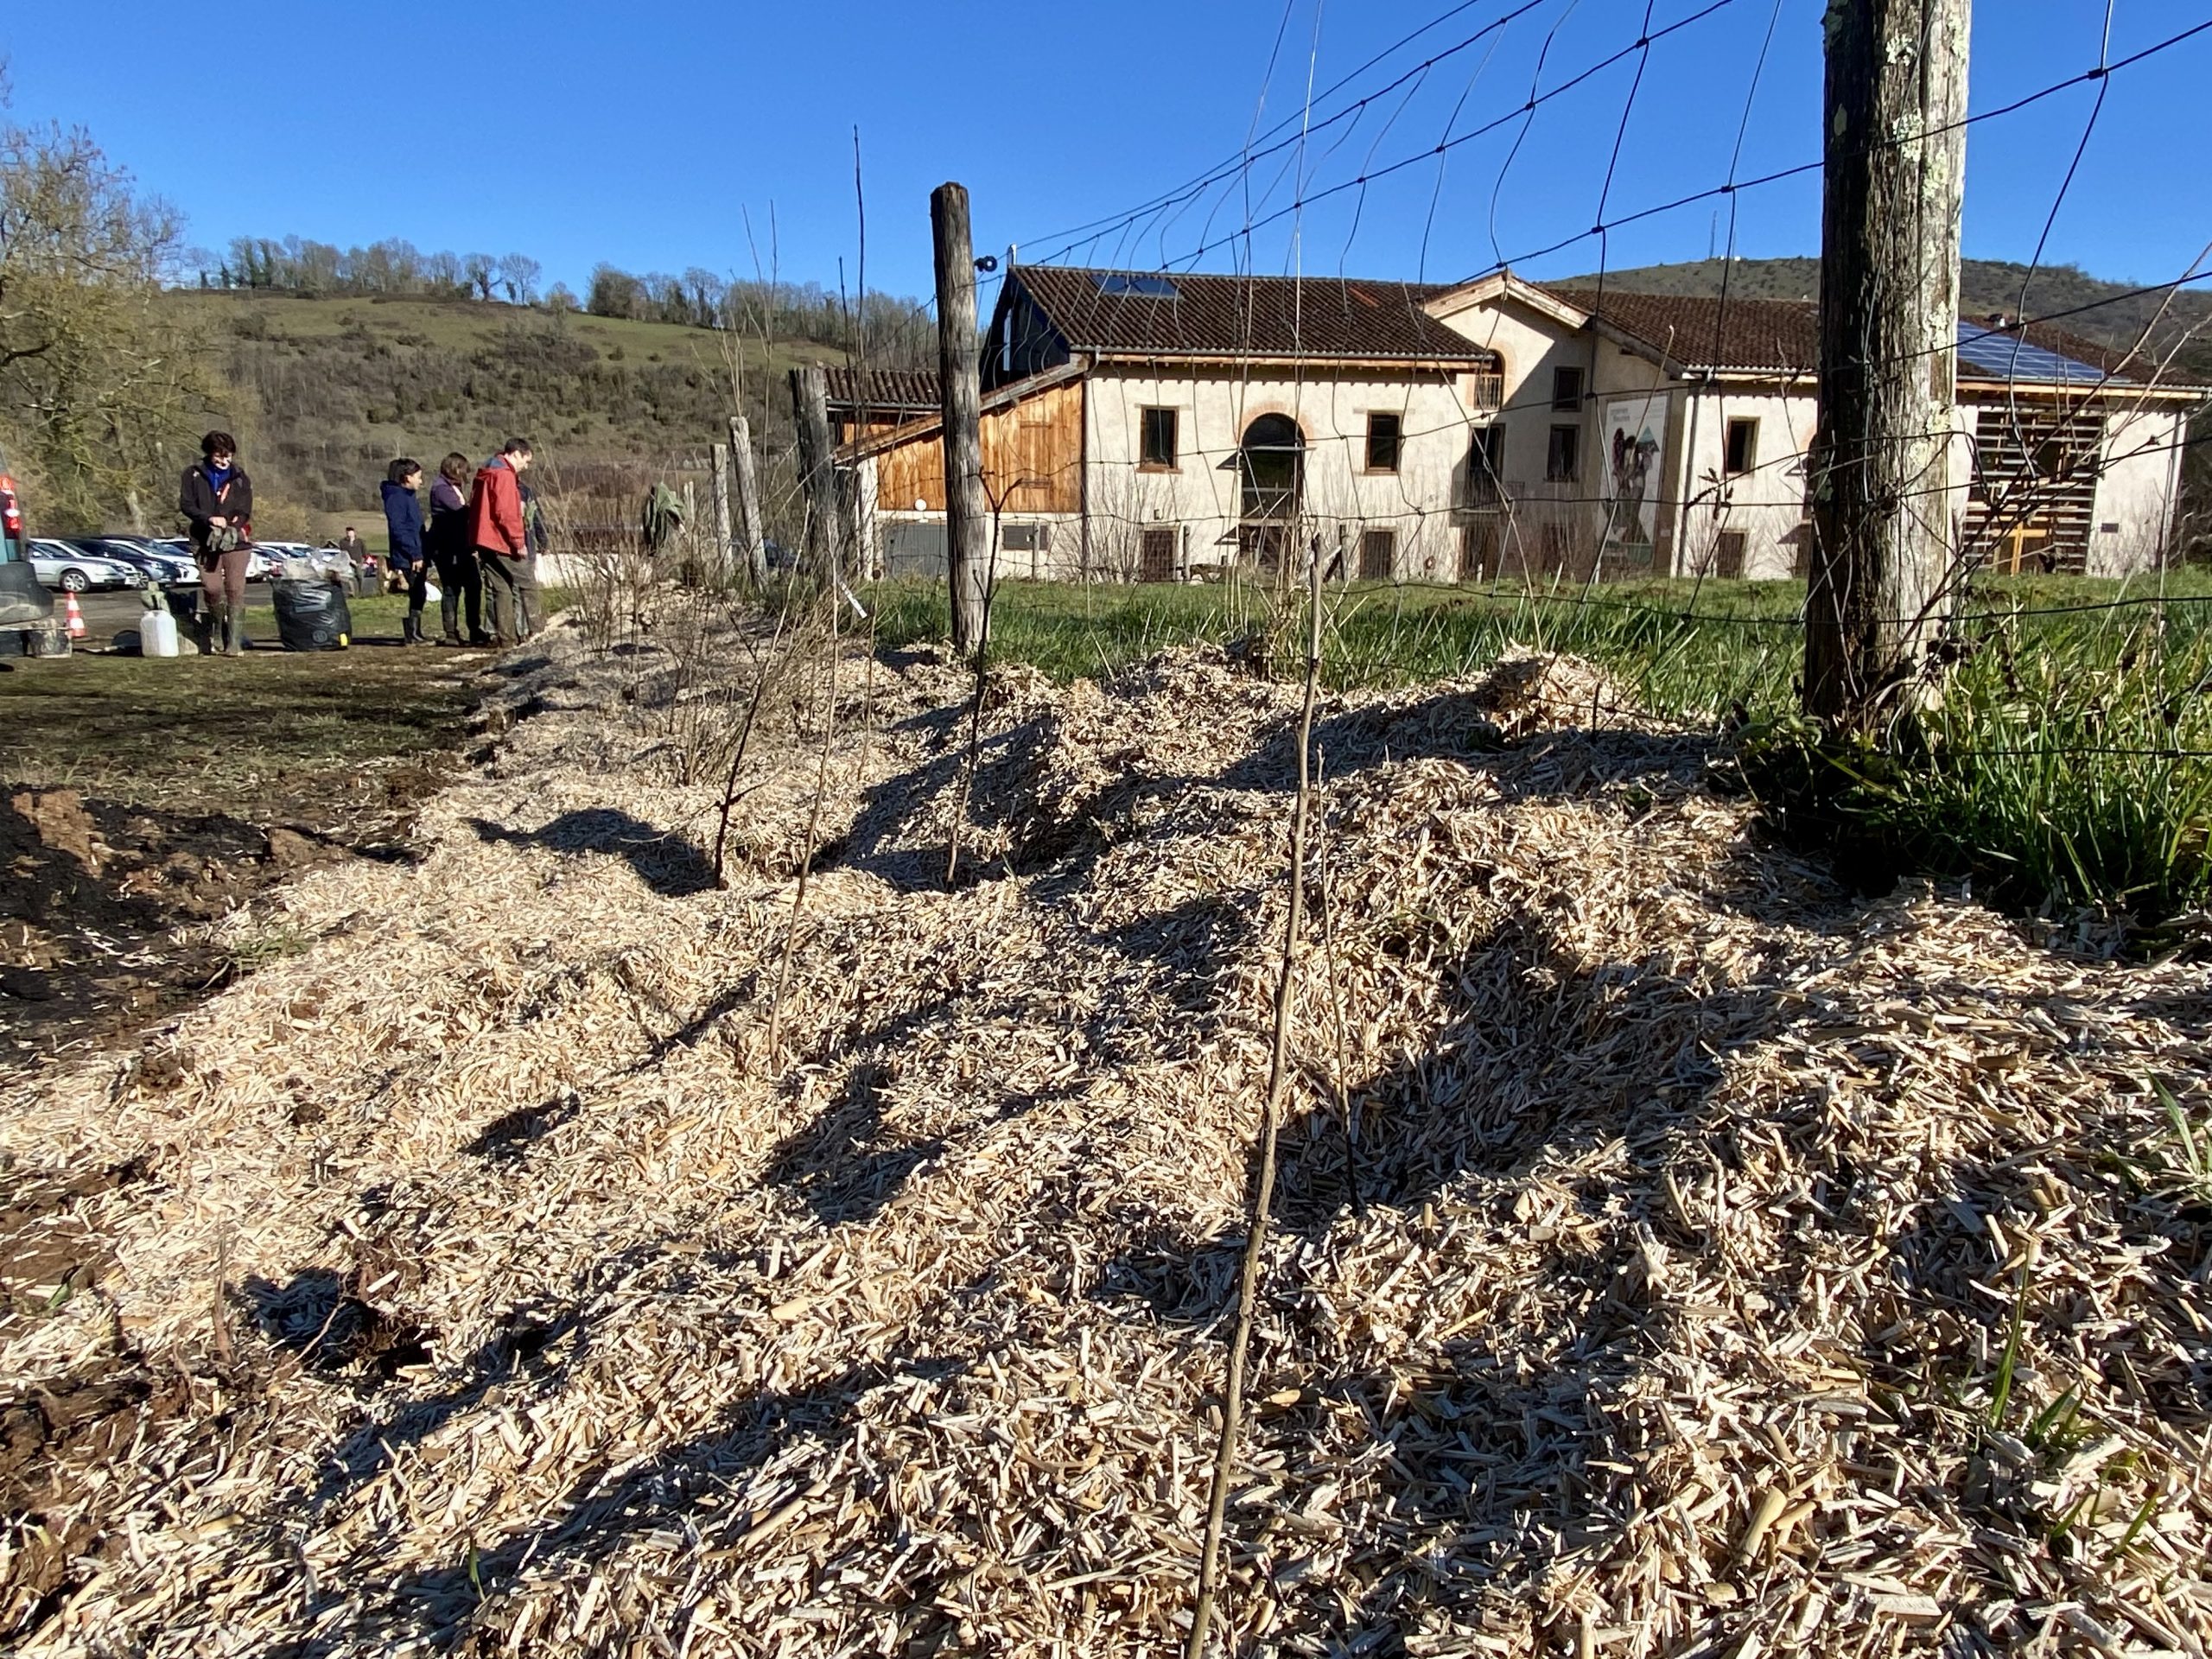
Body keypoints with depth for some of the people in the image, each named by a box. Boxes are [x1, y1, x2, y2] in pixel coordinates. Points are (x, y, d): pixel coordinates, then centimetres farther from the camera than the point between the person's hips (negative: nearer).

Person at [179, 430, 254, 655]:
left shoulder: (240, 477, 7)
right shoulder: (193, 474, 5)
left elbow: (245, 511, 1)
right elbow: (186, 505, -1)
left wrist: (231, 527, -18)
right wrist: (209, 519, -18)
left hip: (236, 540, 1)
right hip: (205, 541, 0)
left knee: (235, 590, -5)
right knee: (212, 588, -10)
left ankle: (235, 643, -3)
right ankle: (217, 633, 16)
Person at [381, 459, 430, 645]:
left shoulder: (409, 497, 20)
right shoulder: (396, 497, -10)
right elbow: (399, 530, -19)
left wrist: (425, 556, 19)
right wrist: (415, 555, -21)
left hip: (418, 557, 10)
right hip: (408, 559, -10)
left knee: (419, 595, 12)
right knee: (417, 595, -10)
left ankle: (415, 632, 18)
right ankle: (411, 635, -7)